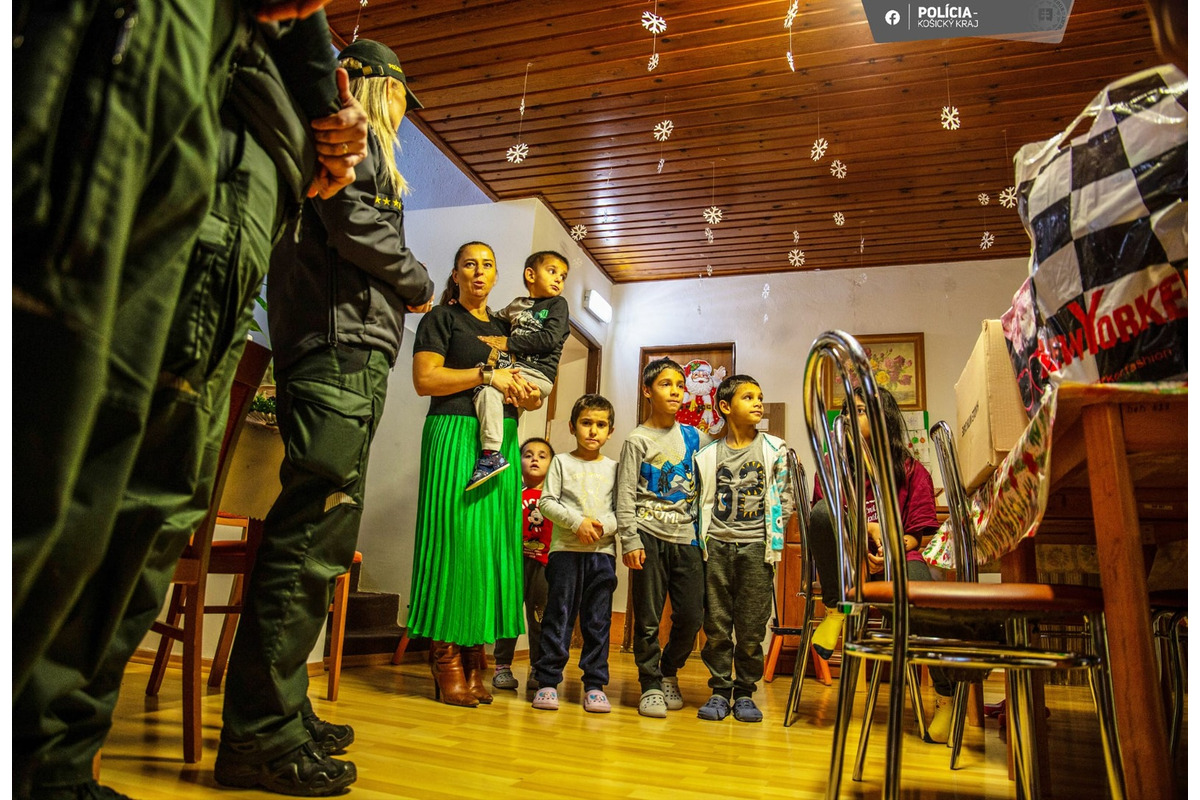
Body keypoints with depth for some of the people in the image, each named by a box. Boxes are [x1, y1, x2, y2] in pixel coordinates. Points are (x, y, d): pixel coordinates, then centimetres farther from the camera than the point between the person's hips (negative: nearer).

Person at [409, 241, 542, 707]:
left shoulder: (503, 328, 22)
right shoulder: (442, 318, 5)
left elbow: (516, 391, 25)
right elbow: (425, 379, -8)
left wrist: (528, 397, 1)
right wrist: (487, 375, -10)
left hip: (501, 441, 6)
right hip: (456, 435, -6)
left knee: (493, 541, 1)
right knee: (456, 538, -10)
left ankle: (474, 659, 8)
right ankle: (447, 660, -2)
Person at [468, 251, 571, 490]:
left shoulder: (557, 304, 5)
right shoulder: (516, 306, 21)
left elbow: (550, 338, -10)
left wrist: (509, 343, -9)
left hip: (537, 374, -7)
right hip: (515, 369, 7)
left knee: (488, 389, -27)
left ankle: (491, 456, -30)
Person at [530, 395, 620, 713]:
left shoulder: (613, 468, 10)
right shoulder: (562, 462, 5)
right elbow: (547, 502, -1)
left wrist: (603, 525, -13)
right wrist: (577, 522, -13)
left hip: (603, 551, 2)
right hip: (566, 549, -1)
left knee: (598, 620, 6)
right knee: (559, 615, 1)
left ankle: (595, 684, 14)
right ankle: (547, 681, 10)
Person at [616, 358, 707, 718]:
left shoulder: (692, 436, 12)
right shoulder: (637, 441, 0)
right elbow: (625, 496, -4)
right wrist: (630, 541, -11)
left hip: (686, 536, 4)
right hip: (649, 536, -3)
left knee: (692, 615, 4)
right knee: (648, 617, 1)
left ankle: (669, 672, 28)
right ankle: (651, 685, 17)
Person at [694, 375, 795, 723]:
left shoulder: (774, 449, 6)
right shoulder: (708, 454, 8)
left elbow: (784, 499, 7)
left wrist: (772, 538, 2)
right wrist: (700, 542, 7)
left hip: (756, 547, -1)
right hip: (716, 546, 1)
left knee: (752, 628, 2)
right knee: (716, 626, 4)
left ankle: (745, 693, 17)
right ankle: (719, 691, 17)